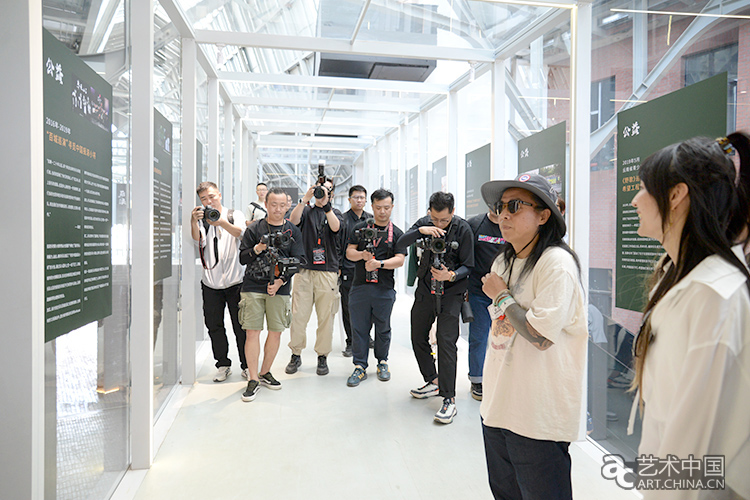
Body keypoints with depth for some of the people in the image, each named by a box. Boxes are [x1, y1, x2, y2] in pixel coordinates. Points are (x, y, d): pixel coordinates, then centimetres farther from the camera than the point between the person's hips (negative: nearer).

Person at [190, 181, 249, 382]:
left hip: (235, 281, -2)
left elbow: (240, 232, -16)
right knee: (214, 326, 6)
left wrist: (222, 222, -34)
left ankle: (247, 365, 15)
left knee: (241, 326, 2)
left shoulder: (235, 215, 6)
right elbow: (196, 237, -10)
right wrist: (193, 221, -31)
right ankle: (223, 365, 21)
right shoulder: (202, 219, 11)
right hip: (211, 283, 2)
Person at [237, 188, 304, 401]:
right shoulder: (254, 229, 7)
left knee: (276, 332, 5)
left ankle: (265, 373, 23)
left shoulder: (293, 231, 8)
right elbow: (242, 259, 6)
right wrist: (256, 250, -14)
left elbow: (297, 261, 2)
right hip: (253, 287, -1)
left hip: (279, 289, 1)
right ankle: (253, 379, 6)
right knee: (252, 332, -4)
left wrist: (280, 281, -9)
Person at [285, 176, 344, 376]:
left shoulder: (334, 213, 13)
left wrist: (326, 203, -18)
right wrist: (305, 199, -15)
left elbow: (335, 227, -9)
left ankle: (322, 356, 14)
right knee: (298, 315, -1)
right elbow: (293, 221, -6)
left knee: (326, 316, 2)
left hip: (328, 271, 0)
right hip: (304, 269, 0)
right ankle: (296, 354, 14)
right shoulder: (306, 211, 14)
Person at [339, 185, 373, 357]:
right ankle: (351, 343, 12)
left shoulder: (372, 219, 11)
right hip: (348, 271, -3)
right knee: (348, 308, 2)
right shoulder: (342, 219, 0)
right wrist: (337, 268, -6)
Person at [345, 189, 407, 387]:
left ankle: (382, 362, 27)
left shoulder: (397, 234, 6)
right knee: (359, 327, 3)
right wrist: (362, 255, -14)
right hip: (360, 286, 1)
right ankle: (360, 366, 12)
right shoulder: (359, 229, 10)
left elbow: (399, 260, -4)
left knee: (383, 329, 9)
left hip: (385, 289, -1)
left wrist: (379, 263, -20)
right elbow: (349, 252, 6)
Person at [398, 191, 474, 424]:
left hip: (450, 294, -5)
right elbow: (401, 244, -9)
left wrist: (451, 275, -30)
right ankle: (433, 381, 33)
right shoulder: (425, 222, -1)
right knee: (418, 338, 13)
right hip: (425, 290, 5)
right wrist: (420, 231, -25)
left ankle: (449, 399, -2)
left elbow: (467, 265, -11)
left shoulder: (463, 229, -13)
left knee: (446, 342, -12)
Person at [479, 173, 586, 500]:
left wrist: (500, 296, -13)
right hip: (497, 407, 8)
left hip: (538, 419, -8)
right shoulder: (503, 262, 9)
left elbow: (540, 336, -24)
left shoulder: (557, 263, -17)